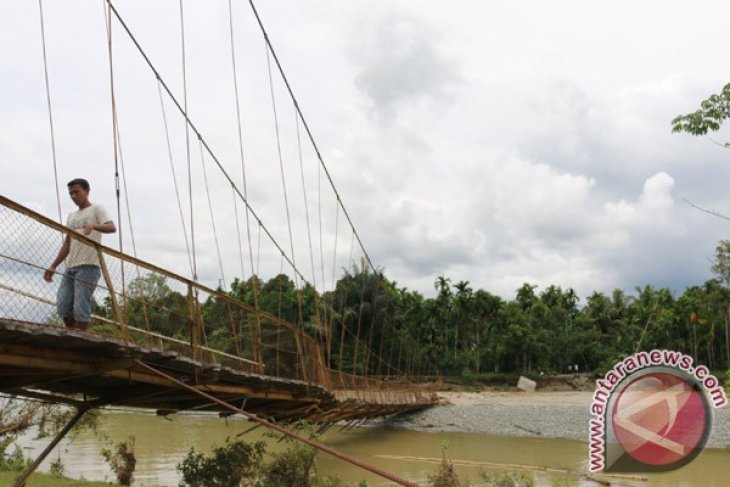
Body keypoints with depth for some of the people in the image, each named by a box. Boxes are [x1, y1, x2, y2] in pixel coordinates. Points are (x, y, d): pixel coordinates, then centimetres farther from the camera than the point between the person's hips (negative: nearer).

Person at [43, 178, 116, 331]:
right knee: (63, 306, 0)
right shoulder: (71, 216, 23)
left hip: (88, 266, -7)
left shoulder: (96, 209, 4)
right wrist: (53, 267, 19)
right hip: (70, 267, 7)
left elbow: (112, 228, -14)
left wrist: (94, 226, -34)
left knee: (80, 308, -12)